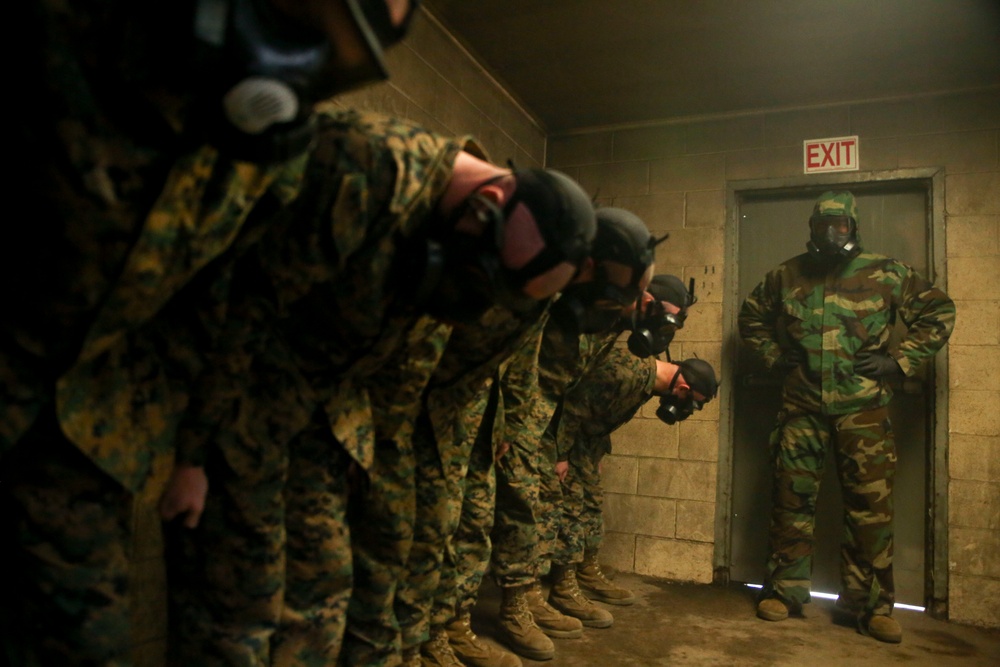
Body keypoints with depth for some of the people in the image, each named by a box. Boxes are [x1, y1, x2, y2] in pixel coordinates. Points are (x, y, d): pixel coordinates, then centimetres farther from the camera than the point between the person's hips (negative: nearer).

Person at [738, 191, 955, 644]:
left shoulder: (885, 274, 1)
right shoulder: (786, 276, 7)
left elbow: (939, 311, 7)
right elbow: (751, 316, 21)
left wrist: (900, 360, -3)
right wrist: (773, 355, 8)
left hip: (863, 409, -1)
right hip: (801, 407, 1)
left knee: (870, 505, 3)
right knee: (792, 498, 4)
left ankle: (870, 604, 17)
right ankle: (784, 591, 17)